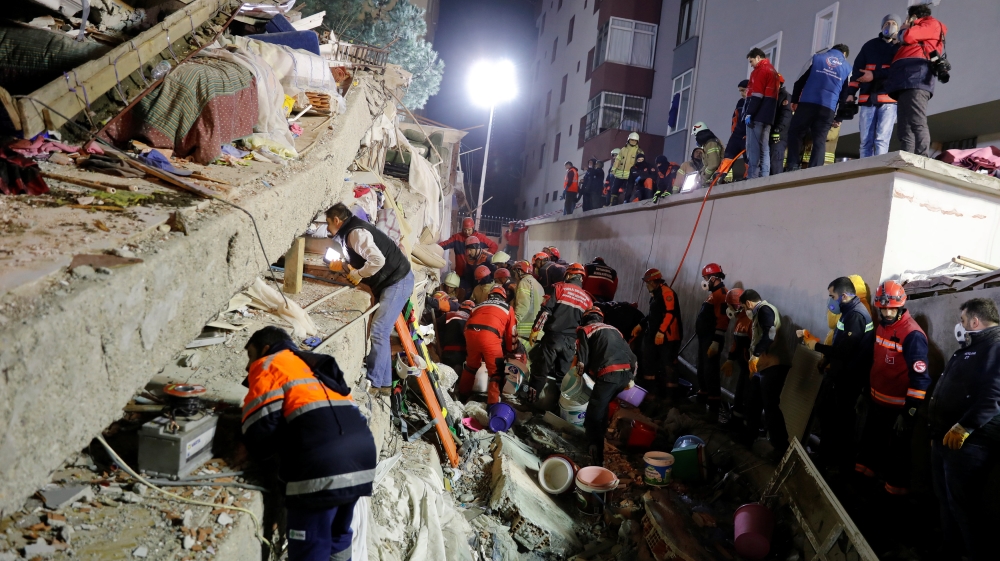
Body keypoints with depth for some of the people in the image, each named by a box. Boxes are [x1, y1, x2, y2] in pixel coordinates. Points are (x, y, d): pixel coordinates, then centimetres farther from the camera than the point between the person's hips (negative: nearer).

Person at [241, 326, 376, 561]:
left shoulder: (268, 365, 9)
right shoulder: (315, 365, 31)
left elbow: (259, 436, -3)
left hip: (321, 467, -8)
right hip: (361, 454, 8)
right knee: (338, 534, 23)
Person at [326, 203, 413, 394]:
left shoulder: (356, 232, -17)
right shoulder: (350, 232, 14)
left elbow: (377, 260, -30)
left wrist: (358, 275, -15)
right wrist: (343, 266, 9)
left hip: (398, 281, -11)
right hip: (388, 283, 11)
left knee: (379, 331, -12)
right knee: (380, 331, 10)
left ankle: (373, 383, -6)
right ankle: (384, 383, 15)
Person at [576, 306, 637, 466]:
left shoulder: (584, 330, 14)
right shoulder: (614, 330, 31)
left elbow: (582, 362, 2)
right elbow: (632, 357, 22)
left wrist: (580, 372, 23)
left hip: (608, 375, -6)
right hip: (627, 373, 6)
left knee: (594, 417, -2)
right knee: (602, 405, 30)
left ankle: (597, 458, -9)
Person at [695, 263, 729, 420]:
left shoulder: (722, 294, -17)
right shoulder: (714, 294, 17)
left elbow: (722, 320, -24)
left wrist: (716, 342, -27)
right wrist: (699, 331, 25)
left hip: (712, 340, -11)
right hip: (705, 338, 11)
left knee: (710, 372, -11)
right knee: (702, 369, 19)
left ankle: (714, 407, -9)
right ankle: (702, 398, 33)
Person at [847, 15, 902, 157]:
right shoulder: (870, 45, 20)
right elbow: (857, 70, 15)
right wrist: (851, 93, 4)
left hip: (889, 99, -2)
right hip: (867, 99, 2)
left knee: (881, 139, -14)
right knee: (866, 141, -1)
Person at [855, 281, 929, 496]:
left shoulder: (913, 335, -22)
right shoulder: (881, 326, 4)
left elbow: (920, 378, -24)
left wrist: (909, 413, -24)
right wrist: (867, 389, 20)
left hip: (898, 405, -8)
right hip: (876, 399, 8)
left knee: (897, 449, 9)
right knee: (871, 438, 25)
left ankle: (897, 486, 27)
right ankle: (866, 467, 45)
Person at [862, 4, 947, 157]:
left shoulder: (932, 23, 17)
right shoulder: (915, 39, 37)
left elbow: (907, 36, 0)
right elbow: (900, 65, 29)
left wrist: (902, 31, 22)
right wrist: (874, 75, 24)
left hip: (916, 77, -8)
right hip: (906, 82, 8)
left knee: (917, 124, -22)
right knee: (905, 130, -6)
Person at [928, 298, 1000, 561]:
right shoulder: (971, 347, 20)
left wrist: (964, 428, -28)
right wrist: (937, 429, 26)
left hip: (968, 442, -10)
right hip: (945, 437, 10)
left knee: (964, 504, -4)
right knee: (945, 499, 18)